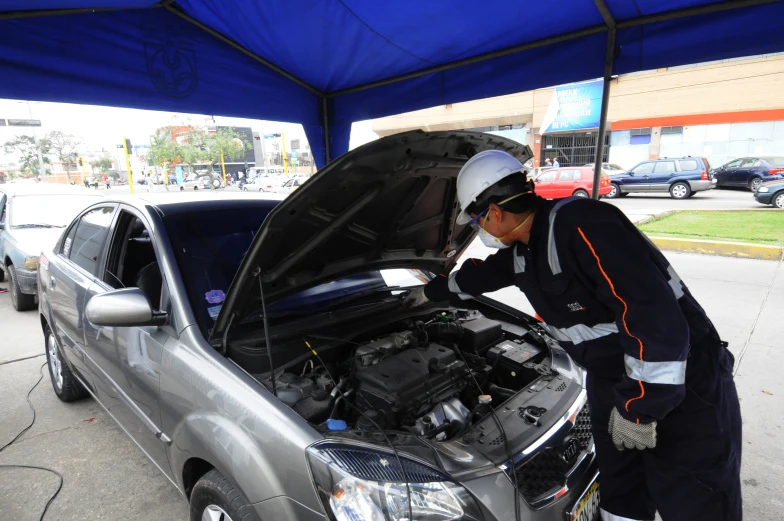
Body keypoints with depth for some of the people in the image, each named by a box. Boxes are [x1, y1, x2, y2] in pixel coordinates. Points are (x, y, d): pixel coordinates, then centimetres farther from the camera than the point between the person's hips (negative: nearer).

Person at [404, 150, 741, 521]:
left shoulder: (583, 227, -27)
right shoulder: (524, 247, 2)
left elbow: (657, 319, -31)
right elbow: (479, 275, 22)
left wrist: (638, 407, -24)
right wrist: (431, 292, 34)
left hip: (686, 387, -8)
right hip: (610, 383, 8)